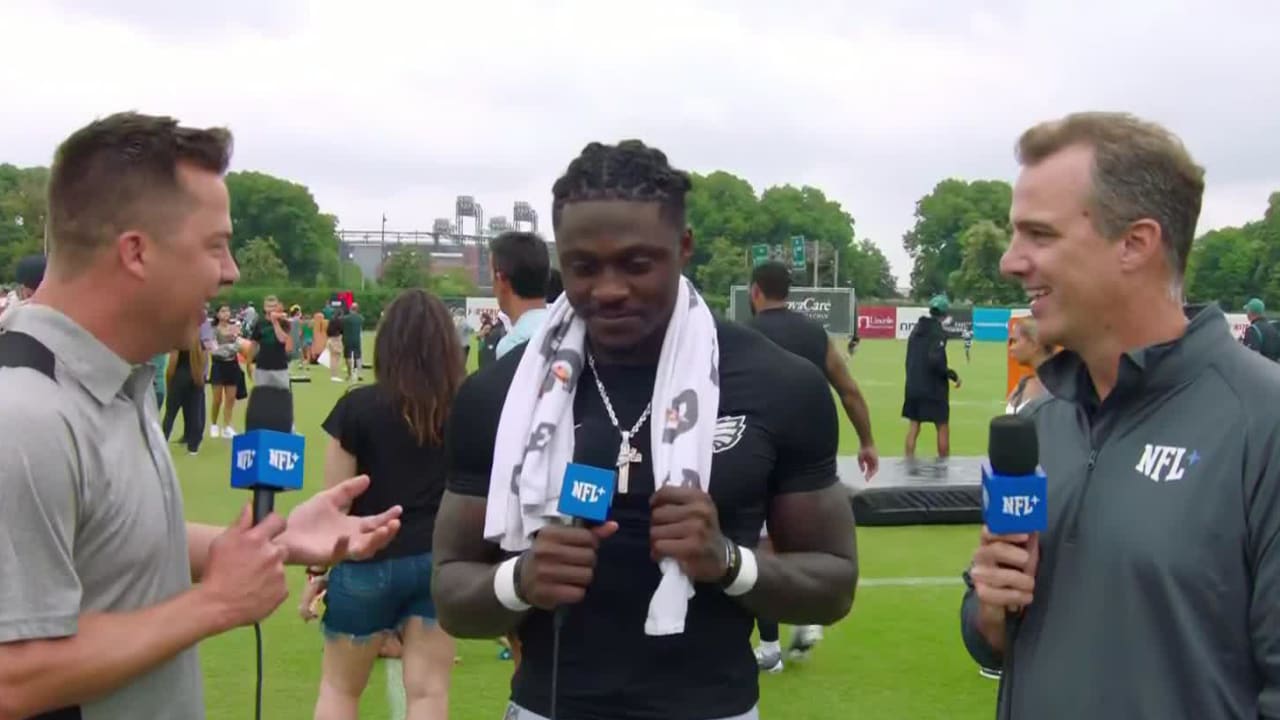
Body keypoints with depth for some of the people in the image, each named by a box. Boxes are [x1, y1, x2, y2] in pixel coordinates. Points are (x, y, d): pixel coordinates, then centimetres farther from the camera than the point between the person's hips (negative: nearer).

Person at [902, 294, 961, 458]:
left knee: (914, 426, 9)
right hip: (933, 388, -7)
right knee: (943, 428, 4)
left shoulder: (917, 328, 8)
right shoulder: (939, 332, -14)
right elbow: (935, 361, -23)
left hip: (913, 386, 7)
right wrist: (953, 375, -12)